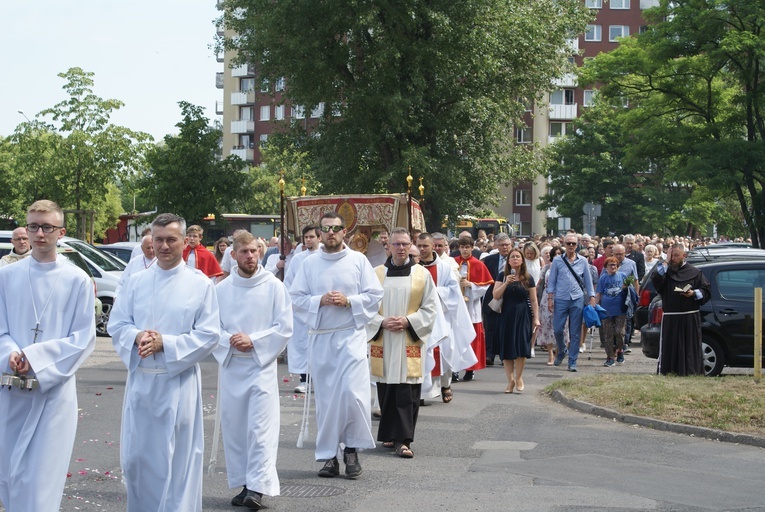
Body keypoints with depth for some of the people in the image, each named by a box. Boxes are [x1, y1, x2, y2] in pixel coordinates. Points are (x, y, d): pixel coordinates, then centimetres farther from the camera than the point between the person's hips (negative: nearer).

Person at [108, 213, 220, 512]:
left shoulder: (200, 284, -2)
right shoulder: (136, 282, 8)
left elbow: (209, 335, -6)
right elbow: (116, 324, 7)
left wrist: (165, 343, -16)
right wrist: (137, 336, -15)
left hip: (178, 383, -3)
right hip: (140, 379, 3)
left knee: (176, 460, 1)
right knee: (135, 457, 8)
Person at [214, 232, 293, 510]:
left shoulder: (273, 286, -3)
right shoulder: (221, 289, 4)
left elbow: (285, 327, -4)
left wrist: (253, 340, -13)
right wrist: (229, 340, -14)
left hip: (262, 364, -3)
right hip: (231, 365, 3)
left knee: (260, 428, -9)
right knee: (233, 427, 8)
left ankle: (257, 487, -9)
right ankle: (243, 484, 18)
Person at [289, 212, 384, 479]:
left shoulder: (358, 260, 4)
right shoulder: (309, 264, 8)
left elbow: (375, 295, 2)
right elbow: (296, 298, 5)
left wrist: (348, 301, -12)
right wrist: (320, 301, -11)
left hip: (351, 335, -2)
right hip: (320, 338, 2)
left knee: (353, 393, -13)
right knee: (325, 398, 5)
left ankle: (352, 449, 5)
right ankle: (328, 456, 12)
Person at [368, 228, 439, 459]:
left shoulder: (422, 274, 3)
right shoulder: (377, 273, 6)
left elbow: (431, 307, 3)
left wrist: (408, 321, -11)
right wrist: (382, 322, -11)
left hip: (411, 342, -1)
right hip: (383, 341, 2)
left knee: (407, 393, -6)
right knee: (386, 391, 6)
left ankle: (403, 439, -4)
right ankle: (390, 435, 19)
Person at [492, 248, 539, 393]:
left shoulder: (528, 279, 4)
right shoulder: (503, 276, 5)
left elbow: (533, 300, 5)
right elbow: (495, 295, -4)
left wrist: (536, 318, 0)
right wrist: (506, 283, -16)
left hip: (523, 316, -1)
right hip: (506, 315, 1)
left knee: (521, 347, -8)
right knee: (507, 349, 0)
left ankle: (518, 377, 8)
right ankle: (510, 380, 8)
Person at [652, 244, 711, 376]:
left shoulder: (694, 272, 7)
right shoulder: (666, 271, 10)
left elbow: (707, 290, 7)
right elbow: (656, 281, -10)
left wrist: (694, 293, -11)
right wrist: (666, 262, -8)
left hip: (690, 319, -1)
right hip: (670, 319, 1)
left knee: (691, 348, -1)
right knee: (669, 347, -1)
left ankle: (691, 372, 2)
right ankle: (666, 372, 2)